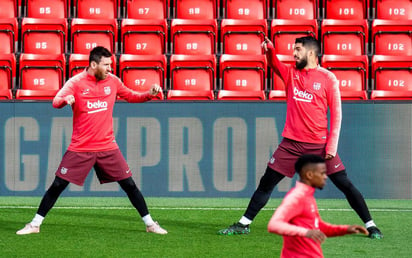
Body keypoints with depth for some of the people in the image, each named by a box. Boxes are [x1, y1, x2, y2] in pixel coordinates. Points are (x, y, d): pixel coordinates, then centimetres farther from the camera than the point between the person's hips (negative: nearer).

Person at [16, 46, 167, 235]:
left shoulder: (112, 81, 4)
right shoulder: (76, 82, -8)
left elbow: (131, 96, 18)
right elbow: (56, 102, -18)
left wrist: (150, 94, 0)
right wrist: (65, 99, -41)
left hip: (107, 147, 3)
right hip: (80, 148, -2)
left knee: (129, 185, 2)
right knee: (58, 185, -2)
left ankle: (150, 224, 13)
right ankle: (35, 224, 9)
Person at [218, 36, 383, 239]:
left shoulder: (327, 78, -2)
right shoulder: (290, 73, 9)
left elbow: (336, 114, -3)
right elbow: (274, 64, -12)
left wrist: (332, 146, -9)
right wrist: (269, 50, -35)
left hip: (320, 145, -3)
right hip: (292, 144, 3)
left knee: (345, 185, -4)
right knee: (266, 183, 3)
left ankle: (370, 225, 5)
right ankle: (244, 224, 12)